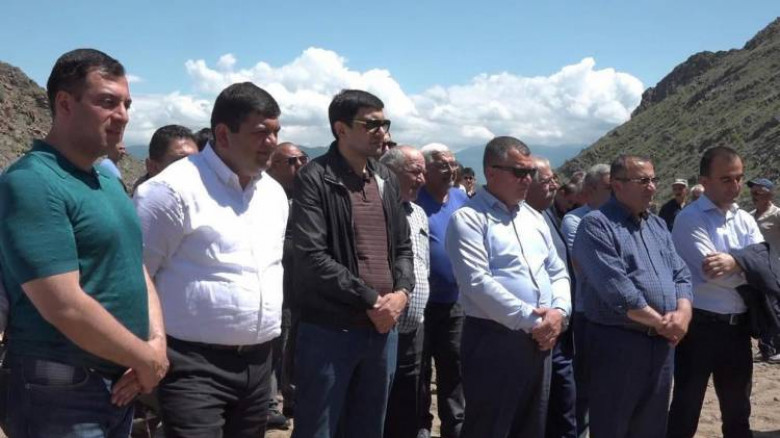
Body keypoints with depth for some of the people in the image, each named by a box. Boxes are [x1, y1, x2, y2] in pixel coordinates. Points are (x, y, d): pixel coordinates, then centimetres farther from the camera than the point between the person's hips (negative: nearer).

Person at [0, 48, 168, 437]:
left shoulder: (110, 184, 11)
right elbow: (65, 306, -24)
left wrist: (156, 341, -5)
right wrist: (147, 359, -13)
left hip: (118, 386, 8)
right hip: (61, 395, -8)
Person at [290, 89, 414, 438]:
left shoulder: (386, 180, 12)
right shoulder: (314, 179, -10)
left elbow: (403, 246, 16)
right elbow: (311, 258, -18)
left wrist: (402, 291, -3)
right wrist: (370, 300, -14)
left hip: (383, 327, 7)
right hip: (330, 329, -6)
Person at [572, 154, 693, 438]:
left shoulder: (658, 226, 15)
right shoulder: (596, 225, -11)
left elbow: (681, 275, 11)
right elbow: (615, 289, -20)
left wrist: (683, 313, -9)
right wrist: (661, 322, -13)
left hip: (663, 343, 7)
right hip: (617, 342, -7)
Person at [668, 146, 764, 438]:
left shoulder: (745, 220, 9)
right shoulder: (689, 218, -10)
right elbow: (714, 273, -22)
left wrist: (734, 262, -25)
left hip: (738, 327, 6)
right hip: (700, 326, -6)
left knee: (738, 412, 20)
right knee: (685, 412, 6)